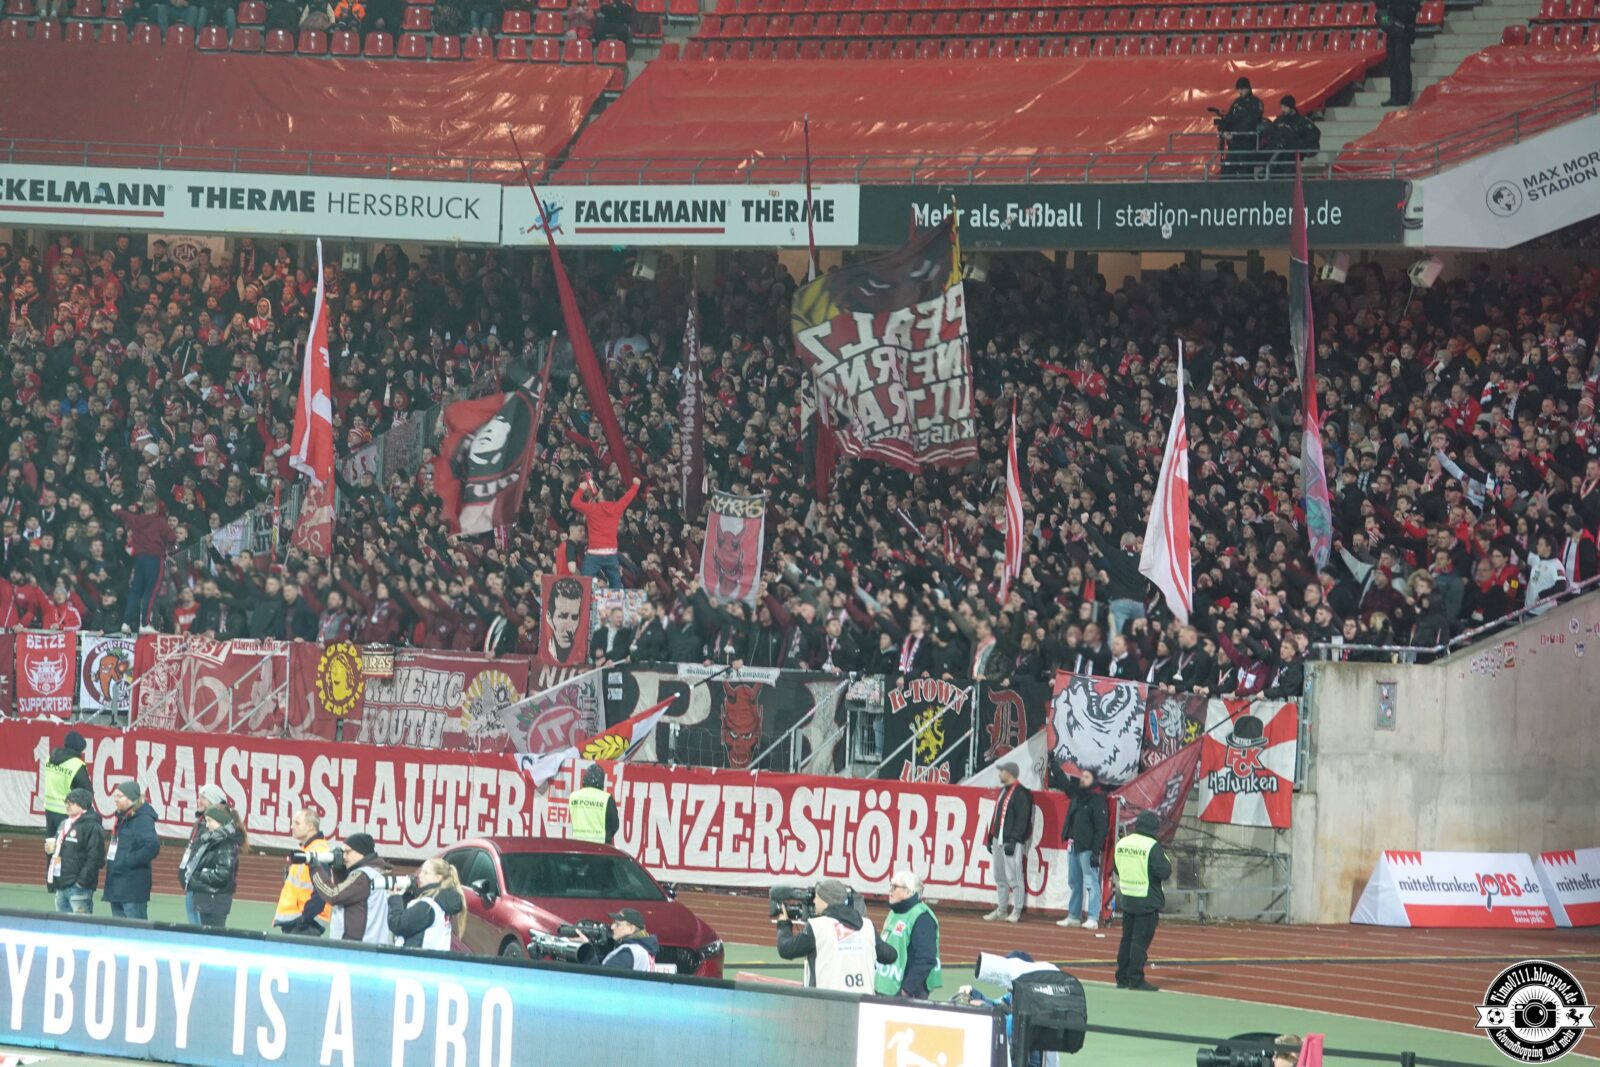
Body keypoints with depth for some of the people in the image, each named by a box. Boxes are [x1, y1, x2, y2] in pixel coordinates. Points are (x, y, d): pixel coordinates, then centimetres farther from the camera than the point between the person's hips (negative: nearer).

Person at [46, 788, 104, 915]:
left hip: (78, 886, -9)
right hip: (61, 885, 9)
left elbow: (94, 858, -18)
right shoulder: (64, 824, 16)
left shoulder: (92, 827, -12)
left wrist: (82, 881, -21)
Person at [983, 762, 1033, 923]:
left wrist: (1013, 840, -21)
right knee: (1000, 877, 13)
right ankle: (1001, 910, 19)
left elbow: (1022, 819, -16)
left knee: (1014, 877, -8)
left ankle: (1016, 912, -5)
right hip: (999, 840, 10)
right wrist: (990, 837, 18)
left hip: (1012, 842, -10)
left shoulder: (1020, 793, -10)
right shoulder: (1003, 791, 18)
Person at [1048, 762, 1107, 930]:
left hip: (1088, 848, -8)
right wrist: (1051, 764, 23)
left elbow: (1101, 828, -14)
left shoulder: (1098, 800, -10)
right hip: (1073, 846, 8)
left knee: (1091, 882, -8)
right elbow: (1062, 780, 27)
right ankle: (1073, 916, 20)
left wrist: (1096, 851, -19)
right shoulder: (1076, 795, 12)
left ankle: (1092, 919, -11)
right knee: (1074, 882, 13)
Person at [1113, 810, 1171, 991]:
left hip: (1126, 899, 7)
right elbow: (1164, 872, -17)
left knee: (1127, 939, 15)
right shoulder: (1152, 847, -16)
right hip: (1147, 901, -7)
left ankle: (1122, 978, 19)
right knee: (1140, 940, -3)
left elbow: (1117, 870, 16)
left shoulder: (1121, 844, 6)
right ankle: (1135, 980, -4)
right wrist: (1167, 862, 2)